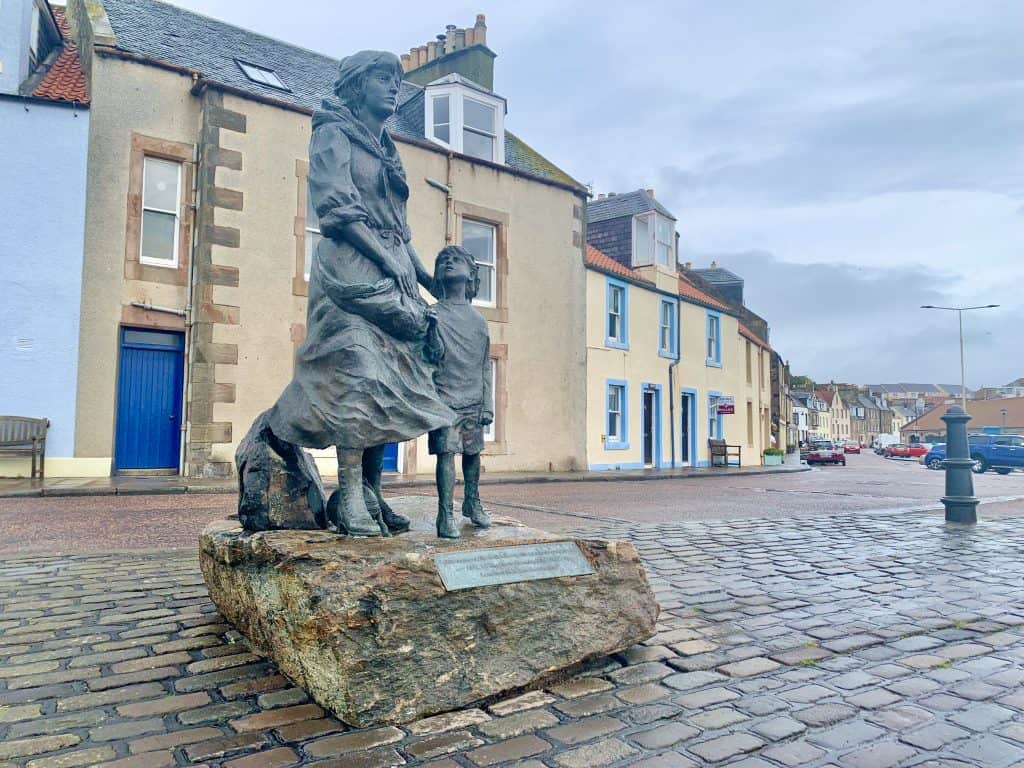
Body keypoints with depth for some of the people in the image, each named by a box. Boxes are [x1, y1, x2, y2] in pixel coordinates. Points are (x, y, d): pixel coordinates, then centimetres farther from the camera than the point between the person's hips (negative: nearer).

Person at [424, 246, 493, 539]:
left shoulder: (479, 320, 12)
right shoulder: (433, 314, 2)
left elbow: (485, 366, 11)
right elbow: (429, 358, -3)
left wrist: (487, 404, 7)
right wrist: (432, 327, -20)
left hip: (473, 400, 4)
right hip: (445, 396, -4)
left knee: (473, 452, 13)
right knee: (447, 452, -11)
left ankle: (472, 503, 32)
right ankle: (446, 515, -7)